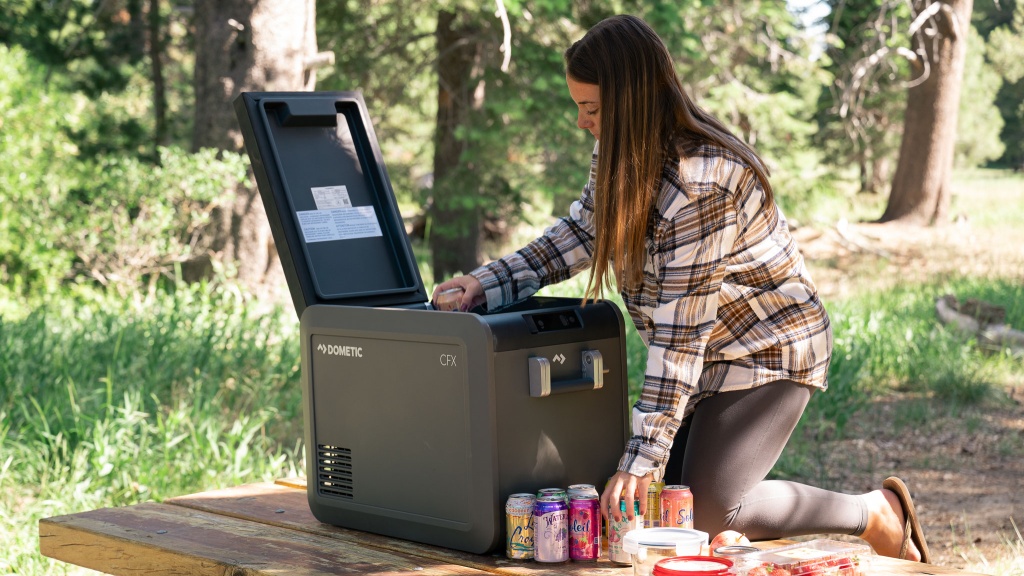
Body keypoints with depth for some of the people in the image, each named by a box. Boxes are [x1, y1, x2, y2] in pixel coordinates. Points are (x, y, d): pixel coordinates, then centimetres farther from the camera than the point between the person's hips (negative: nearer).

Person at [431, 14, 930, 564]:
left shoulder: (700, 186, -33)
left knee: (708, 510, -13)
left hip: (766, 348, -9)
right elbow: (581, 231, 3)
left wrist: (643, 457, -31)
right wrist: (492, 281, -11)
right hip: (708, 356, 9)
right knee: (655, 495, 2)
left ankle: (876, 513, 5)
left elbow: (681, 331, -32)